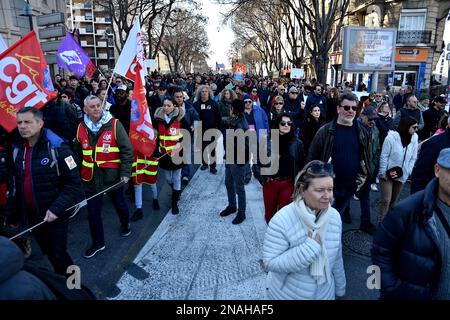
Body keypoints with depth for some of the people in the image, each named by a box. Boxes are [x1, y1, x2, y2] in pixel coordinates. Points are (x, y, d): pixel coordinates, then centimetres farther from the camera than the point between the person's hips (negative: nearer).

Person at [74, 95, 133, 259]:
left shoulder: (114, 124, -10)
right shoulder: (81, 128, 2)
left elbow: (127, 150, -10)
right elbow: (77, 154, 13)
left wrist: (126, 172, -16)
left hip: (112, 176, -3)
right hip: (90, 178, 3)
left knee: (120, 204, 18)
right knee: (93, 212, 10)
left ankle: (125, 224, 48)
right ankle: (97, 243, 28)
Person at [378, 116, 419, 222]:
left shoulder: (414, 139, -3)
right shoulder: (391, 137, -15)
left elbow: (413, 158, 3)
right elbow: (384, 156, -11)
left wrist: (408, 171, -6)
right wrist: (383, 173, -11)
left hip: (402, 175, 4)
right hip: (387, 174, -4)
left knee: (394, 201, 15)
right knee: (386, 200, -7)